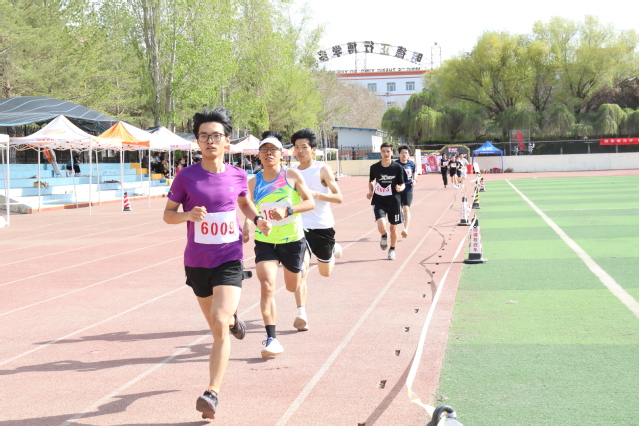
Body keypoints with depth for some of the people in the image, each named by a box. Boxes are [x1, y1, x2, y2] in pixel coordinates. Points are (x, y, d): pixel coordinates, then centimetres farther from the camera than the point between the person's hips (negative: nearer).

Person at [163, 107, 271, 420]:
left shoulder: (237, 176, -2)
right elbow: (168, 214, 0)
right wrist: (188, 215, -21)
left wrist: (257, 219, 0)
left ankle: (212, 393, -16)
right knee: (216, 325, 17)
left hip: (229, 260, -1)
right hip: (197, 262, 1)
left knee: (219, 323, -19)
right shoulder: (186, 177, -8)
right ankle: (233, 317, 56)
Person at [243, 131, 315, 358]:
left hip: (292, 239, -1)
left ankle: (302, 264, 57)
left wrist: (288, 210, -24)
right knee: (267, 285, -20)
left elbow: (310, 202, -9)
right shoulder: (254, 182, 0)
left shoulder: (292, 175, -8)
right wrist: (247, 226, -7)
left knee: (292, 286, 18)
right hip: (265, 242, 1)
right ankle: (271, 338, -17)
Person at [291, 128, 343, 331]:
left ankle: (333, 248, 48)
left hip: (323, 226, -1)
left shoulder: (322, 169, -9)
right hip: (300, 226, 1)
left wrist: (316, 194, -26)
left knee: (325, 272, 15)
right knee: (301, 269, -18)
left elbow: (338, 197, -12)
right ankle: (301, 314, -18)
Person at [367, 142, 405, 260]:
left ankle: (392, 249, 34)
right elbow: (371, 181, 15)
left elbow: (402, 184, 1)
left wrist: (400, 188, -21)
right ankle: (384, 236, 17)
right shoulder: (375, 167, -3)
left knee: (393, 227, 11)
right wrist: (371, 191, -3)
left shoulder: (397, 167, -7)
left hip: (394, 201, 0)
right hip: (379, 201, 0)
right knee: (381, 225, -20)